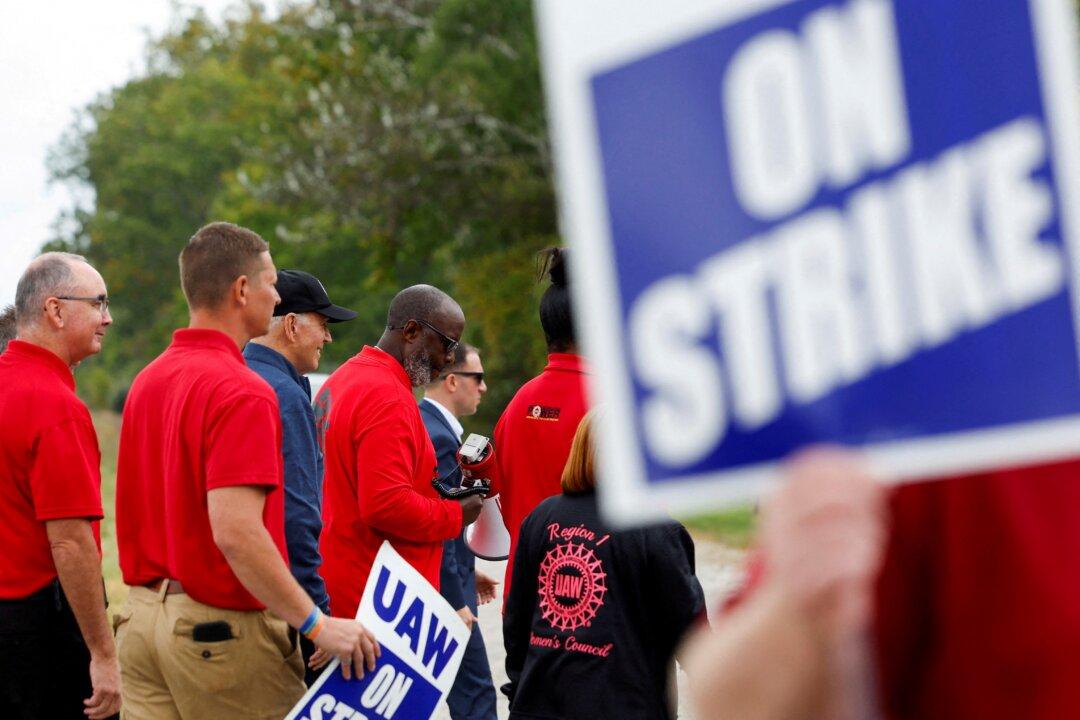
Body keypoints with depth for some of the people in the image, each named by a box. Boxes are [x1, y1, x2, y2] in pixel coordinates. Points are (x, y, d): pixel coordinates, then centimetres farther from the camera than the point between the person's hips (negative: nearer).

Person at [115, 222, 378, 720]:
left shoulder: (147, 382, 11)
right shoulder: (240, 392, -16)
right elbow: (237, 532, -25)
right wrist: (317, 624, -22)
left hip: (142, 618, 8)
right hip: (224, 628, -8)